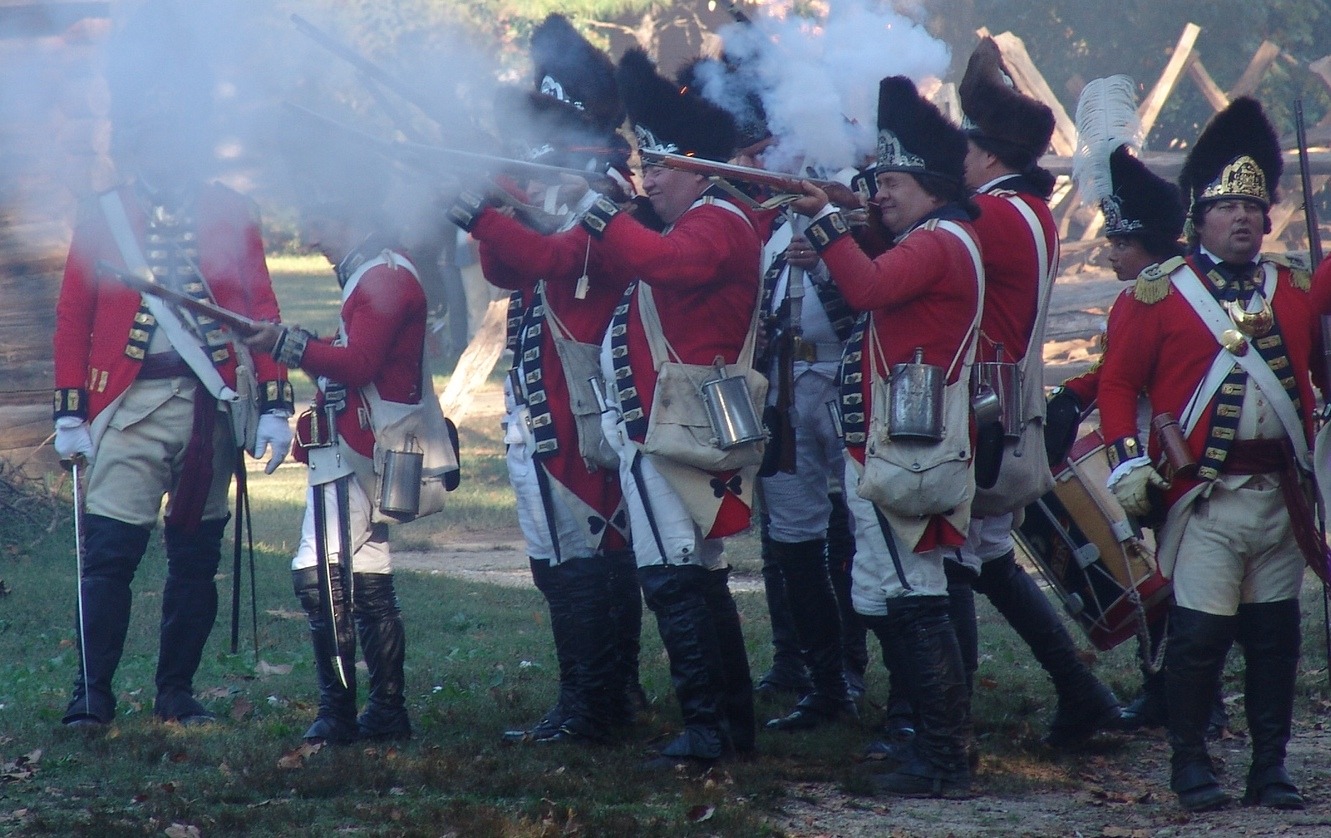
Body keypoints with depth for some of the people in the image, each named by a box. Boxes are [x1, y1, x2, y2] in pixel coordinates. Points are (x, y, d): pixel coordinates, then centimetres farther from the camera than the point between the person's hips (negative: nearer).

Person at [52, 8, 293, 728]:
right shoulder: (102, 218, 6)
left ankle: (177, 693, 18)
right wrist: (68, 414, -2)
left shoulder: (230, 214, 8)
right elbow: (73, 318, 5)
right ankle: (92, 696, -4)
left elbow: (262, 311, 6)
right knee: (110, 551, -9)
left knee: (197, 557, 7)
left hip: (212, 405, 2)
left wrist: (274, 405, -1)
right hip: (128, 406, -2)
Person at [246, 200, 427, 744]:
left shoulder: (383, 277, -11)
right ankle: (387, 713, 18)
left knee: (319, 574, -13)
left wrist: (287, 344, -20)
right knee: (368, 582, 14)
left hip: (353, 449, -11)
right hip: (361, 450, 11)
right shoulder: (379, 276, 21)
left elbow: (359, 365, -21)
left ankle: (338, 715, -13)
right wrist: (297, 347, 8)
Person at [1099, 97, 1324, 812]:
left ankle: (1271, 766, 17)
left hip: (1280, 499, 5)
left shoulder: (1297, 288, 11)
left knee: (1275, 633, 9)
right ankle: (1190, 763, 9)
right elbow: (1118, 382, -3)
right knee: (1200, 632, -5)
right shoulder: (1157, 296, -2)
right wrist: (1126, 459, -13)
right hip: (1205, 499, -4)